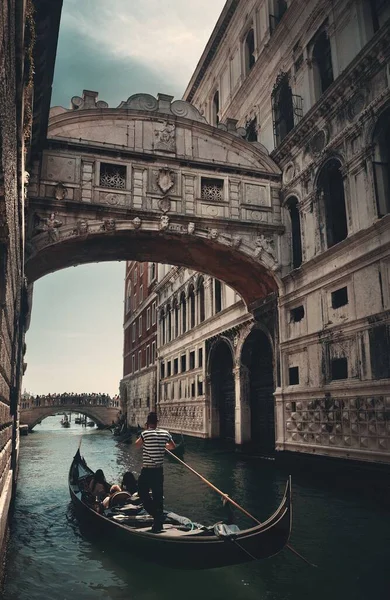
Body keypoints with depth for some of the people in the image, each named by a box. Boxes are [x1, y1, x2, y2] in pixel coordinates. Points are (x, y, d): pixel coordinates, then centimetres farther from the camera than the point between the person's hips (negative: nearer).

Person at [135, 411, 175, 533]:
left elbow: (137, 445, 2)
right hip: (159, 471, 4)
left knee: (143, 494, 13)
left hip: (147, 471, -4)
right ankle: (158, 525, 17)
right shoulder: (165, 433, -2)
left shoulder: (145, 434, -14)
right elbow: (173, 446, 13)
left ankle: (157, 515, -2)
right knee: (158, 497, 13)